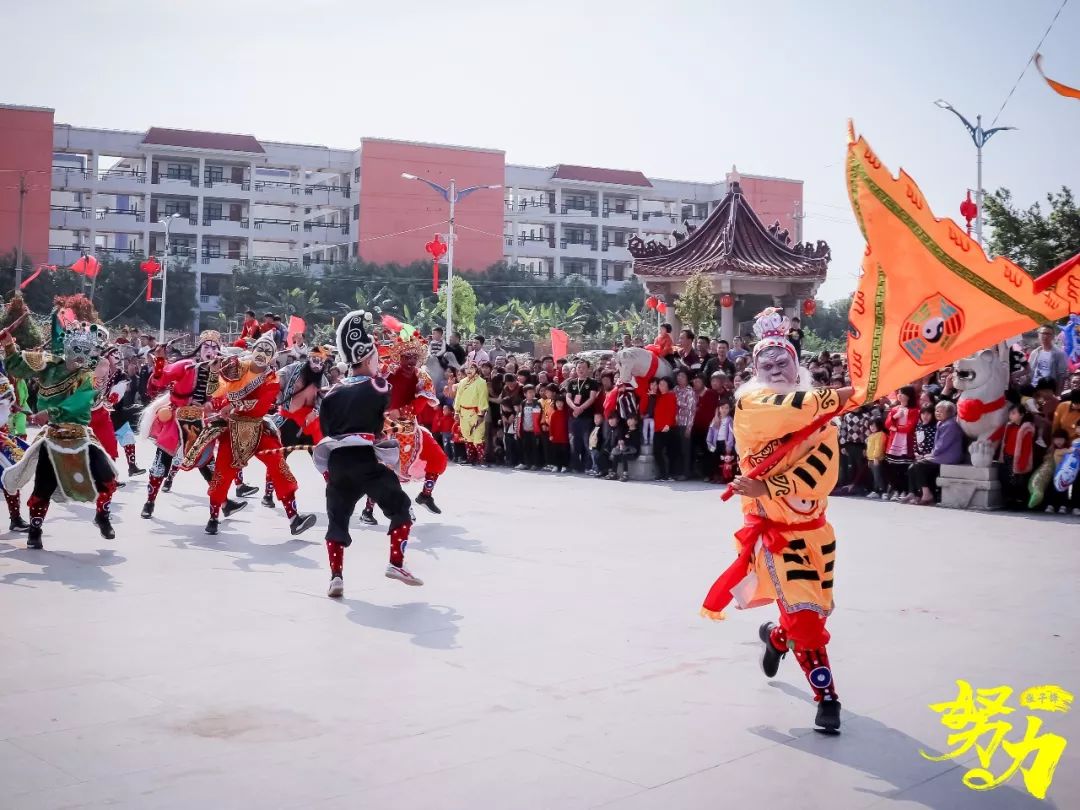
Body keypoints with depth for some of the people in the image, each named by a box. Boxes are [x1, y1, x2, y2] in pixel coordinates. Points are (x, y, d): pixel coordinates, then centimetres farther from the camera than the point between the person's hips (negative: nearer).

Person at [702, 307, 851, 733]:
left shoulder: (820, 410, 1)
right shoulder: (749, 401, -10)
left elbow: (822, 467, -13)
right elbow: (787, 410, -33)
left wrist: (765, 488, -25)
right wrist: (837, 396, -34)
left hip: (813, 526, 5)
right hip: (774, 528, -5)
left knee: (816, 609, 14)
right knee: (802, 612, -14)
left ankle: (776, 636, 46)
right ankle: (826, 696, -1)